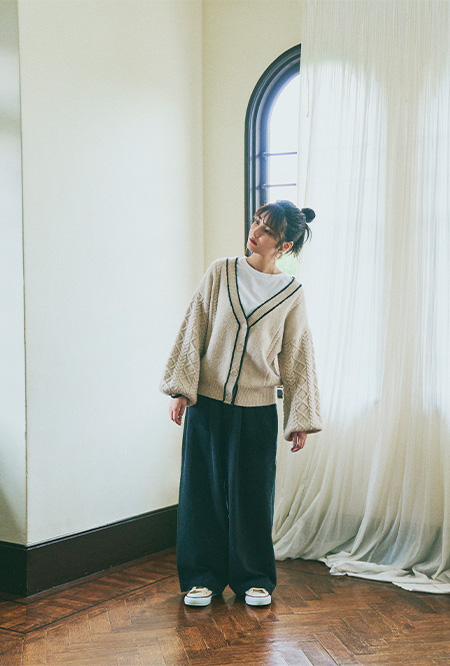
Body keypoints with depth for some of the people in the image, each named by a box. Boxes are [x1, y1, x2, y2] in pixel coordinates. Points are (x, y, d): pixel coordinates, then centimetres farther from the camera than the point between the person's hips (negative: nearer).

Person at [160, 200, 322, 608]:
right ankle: (204, 577, 20)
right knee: (204, 490, 6)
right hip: (206, 403, 1)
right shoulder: (220, 273, 1)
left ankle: (254, 578, 23)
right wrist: (182, 390, -3)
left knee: (252, 495, 5)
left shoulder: (291, 294, 0)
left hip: (257, 410, -1)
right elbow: (193, 332, 2)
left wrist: (300, 420, 4)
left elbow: (297, 358, 4)